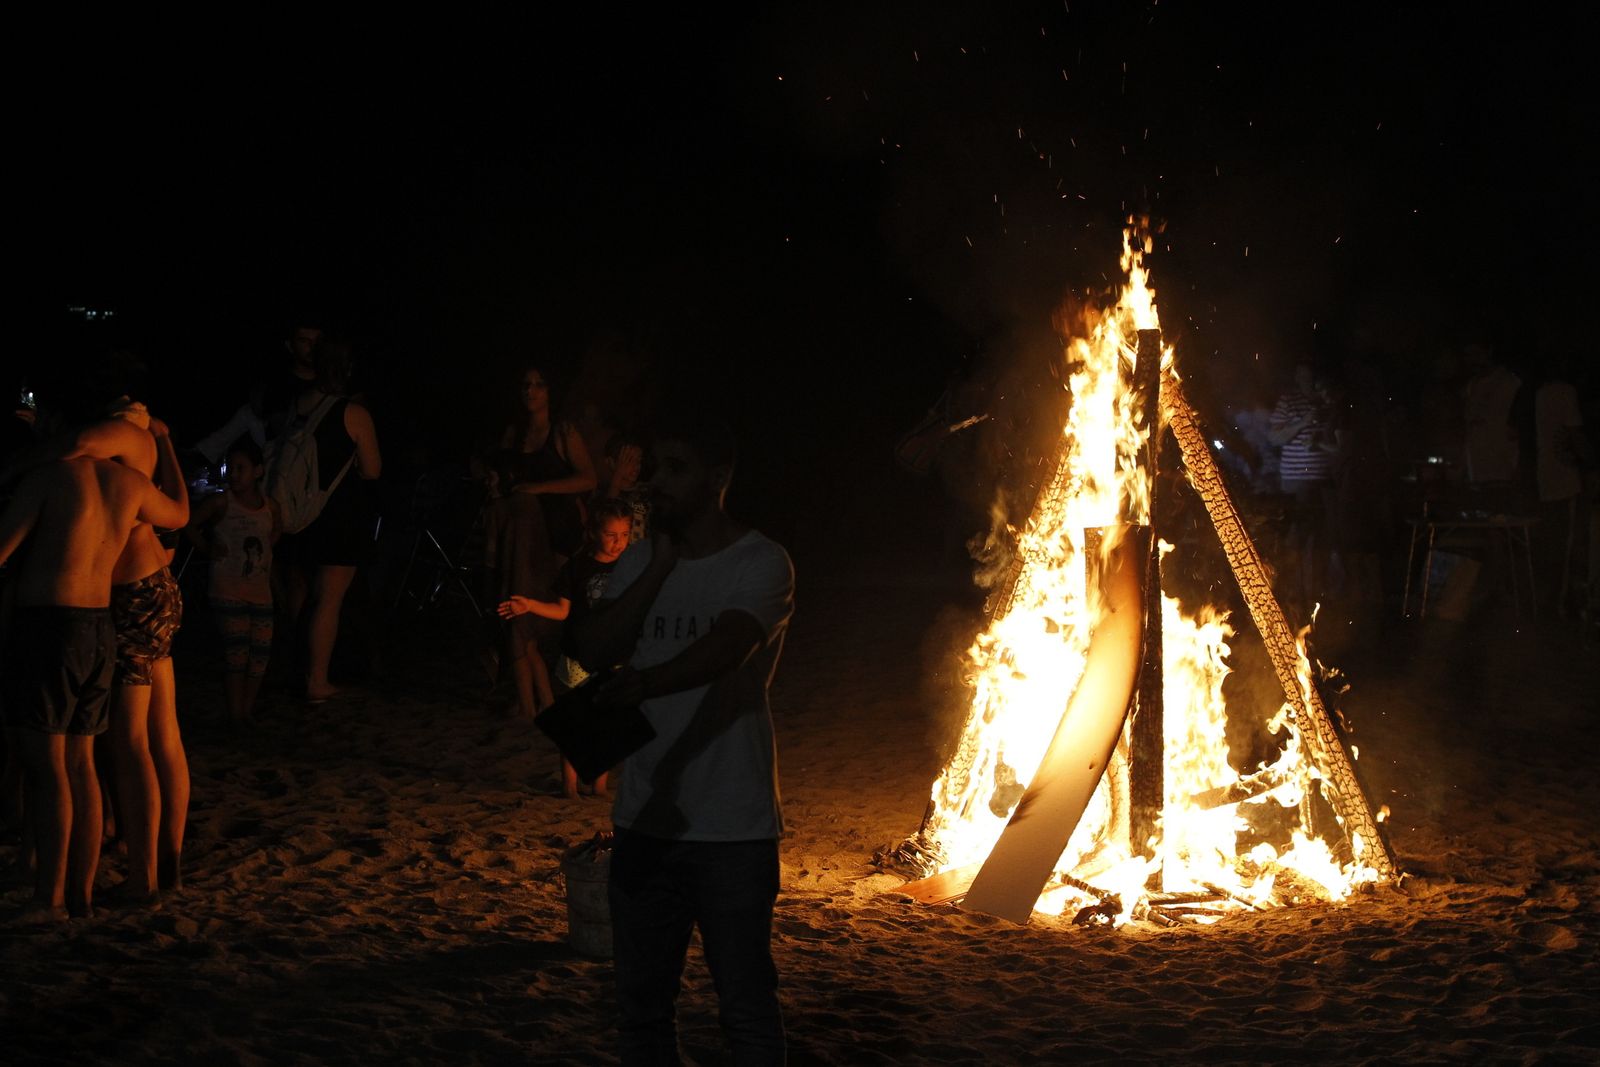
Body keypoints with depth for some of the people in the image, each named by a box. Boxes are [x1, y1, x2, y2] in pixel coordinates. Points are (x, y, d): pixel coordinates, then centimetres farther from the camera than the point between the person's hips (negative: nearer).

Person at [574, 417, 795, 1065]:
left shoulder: (760, 564, -8)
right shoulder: (640, 562, 10)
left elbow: (725, 647, -26)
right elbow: (592, 650, -2)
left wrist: (640, 684, -43)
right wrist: (660, 568, -8)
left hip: (731, 824, -5)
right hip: (645, 816, 6)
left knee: (746, 1005, -1)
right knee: (640, 998, 14)